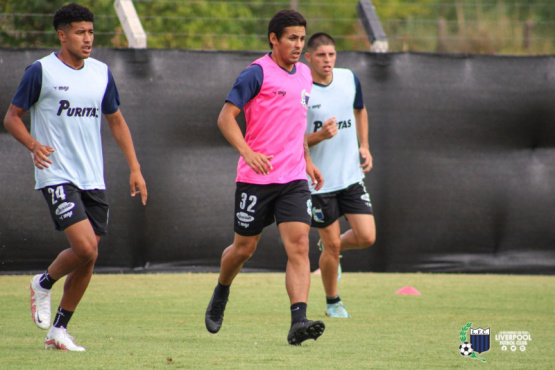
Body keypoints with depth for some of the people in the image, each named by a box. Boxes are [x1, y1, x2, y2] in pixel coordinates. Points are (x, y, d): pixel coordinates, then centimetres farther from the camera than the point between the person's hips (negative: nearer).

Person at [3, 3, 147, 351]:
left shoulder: (101, 72, 10)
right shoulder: (41, 71, -5)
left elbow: (116, 120, 19)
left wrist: (135, 168, 11)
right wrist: (34, 145, -20)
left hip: (93, 179, 6)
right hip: (57, 176, -6)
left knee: (87, 259, 4)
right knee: (85, 247, -20)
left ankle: (59, 330, 16)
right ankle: (44, 284, 10)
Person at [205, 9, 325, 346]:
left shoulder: (304, 74, 13)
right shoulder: (258, 73, -9)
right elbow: (226, 117, -12)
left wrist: (307, 160, 24)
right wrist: (248, 152, -25)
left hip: (294, 179, 4)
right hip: (256, 179, -4)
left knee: (299, 245, -13)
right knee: (245, 248, 9)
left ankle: (299, 322, -22)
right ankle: (220, 296, 39)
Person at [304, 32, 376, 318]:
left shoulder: (349, 79, 2)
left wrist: (364, 146, 11)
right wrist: (319, 136, -27)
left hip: (351, 175, 4)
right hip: (319, 180, -4)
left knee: (367, 237, -5)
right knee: (332, 245, 1)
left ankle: (330, 248, 28)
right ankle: (333, 302, 23)